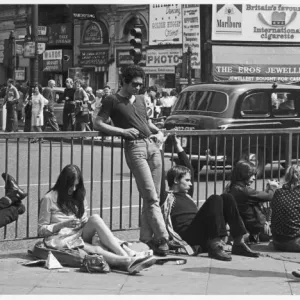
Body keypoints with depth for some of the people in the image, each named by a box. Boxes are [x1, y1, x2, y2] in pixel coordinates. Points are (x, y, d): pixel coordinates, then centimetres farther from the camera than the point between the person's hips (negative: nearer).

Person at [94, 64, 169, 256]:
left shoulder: (141, 100, 23)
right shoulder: (112, 101, 3)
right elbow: (98, 124, -3)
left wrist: (158, 132, 17)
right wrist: (123, 131, -11)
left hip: (152, 146, 7)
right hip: (135, 147, -7)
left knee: (153, 197, 3)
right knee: (151, 197, -14)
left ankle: (146, 240, 8)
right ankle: (162, 239, -17)